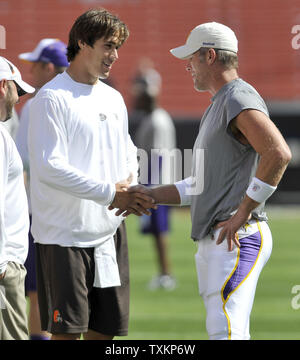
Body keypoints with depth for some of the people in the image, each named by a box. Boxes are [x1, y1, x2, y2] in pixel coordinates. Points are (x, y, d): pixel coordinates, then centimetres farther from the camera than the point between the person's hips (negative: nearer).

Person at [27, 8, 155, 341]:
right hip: (63, 235, -7)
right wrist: (110, 192, -18)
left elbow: (127, 155, 23)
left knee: (104, 327, 8)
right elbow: (49, 166, -18)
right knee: (66, 329, -8)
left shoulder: (113, 99, 15)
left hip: (108, 232, 7)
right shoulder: (52, 98, -10)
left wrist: (135, 192, 0)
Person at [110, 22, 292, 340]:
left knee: (226, 331, -21)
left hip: (239, 238, -11)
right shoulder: (217, 107, 24)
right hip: (212, 240, 11)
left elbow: (279, 153, -26)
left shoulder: (240, 99, -10)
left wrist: (242, 213, -21)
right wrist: (152, 195, 19)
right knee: (222, 329, 10)